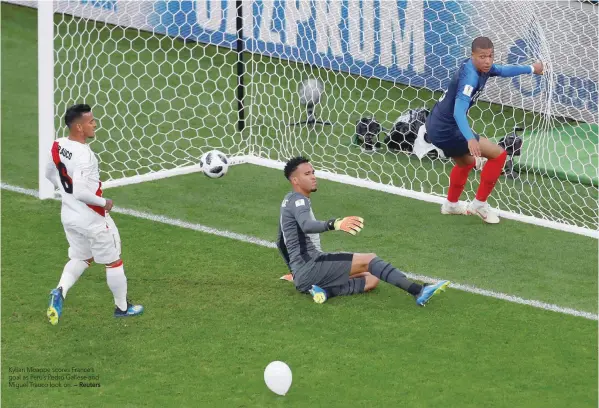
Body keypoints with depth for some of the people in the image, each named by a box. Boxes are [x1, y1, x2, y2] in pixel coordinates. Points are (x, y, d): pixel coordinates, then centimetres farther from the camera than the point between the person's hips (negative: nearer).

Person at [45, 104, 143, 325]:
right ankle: (122, 307, 28)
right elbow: (80, 192, -33)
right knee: (113, 261, 13)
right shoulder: (83, 154, -30)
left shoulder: (58, 146, -4)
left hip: (69, 214, 8)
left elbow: (50, 174, 12)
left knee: (80, 258, 25)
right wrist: (104, 202, -18)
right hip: (92, 219, -8)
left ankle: (60, 291, 0)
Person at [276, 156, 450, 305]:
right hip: (310, 266, -10)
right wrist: (334, 224, -50)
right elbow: (306, 225, -33)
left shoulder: (290, 200, 23)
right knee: (368, 259, -17)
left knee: (371, 280, 3)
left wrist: (296, 272, 44)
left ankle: (327, 291, -18)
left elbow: (281, 242, 35)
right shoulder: (298, 199, -8)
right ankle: (418, 291, -28)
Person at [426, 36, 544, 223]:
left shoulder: (482, 66, 0)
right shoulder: (470, 76, -28)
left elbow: (503, 70, 23)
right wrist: (470, 139, -52)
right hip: (446, 130, -10)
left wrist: (531, 69, 30)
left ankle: (451, 204, 52)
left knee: (466, 162, 34)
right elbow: (459, 111, -40)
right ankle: (480, 204, 4)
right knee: (498, 154, -7)